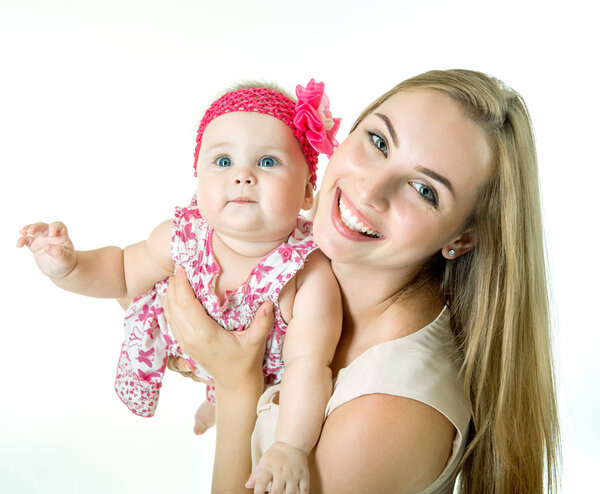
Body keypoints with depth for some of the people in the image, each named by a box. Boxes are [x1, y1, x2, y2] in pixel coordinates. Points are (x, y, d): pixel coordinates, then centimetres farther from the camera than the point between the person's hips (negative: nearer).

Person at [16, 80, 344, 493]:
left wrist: (291, 447, -46)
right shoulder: (182, 238, -26)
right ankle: (217, 402, 55)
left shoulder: (311, 276, -37)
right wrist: (68, 268, -26)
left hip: (271, 381, -1)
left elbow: (308, 363, -36)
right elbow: (124, 270, -8)